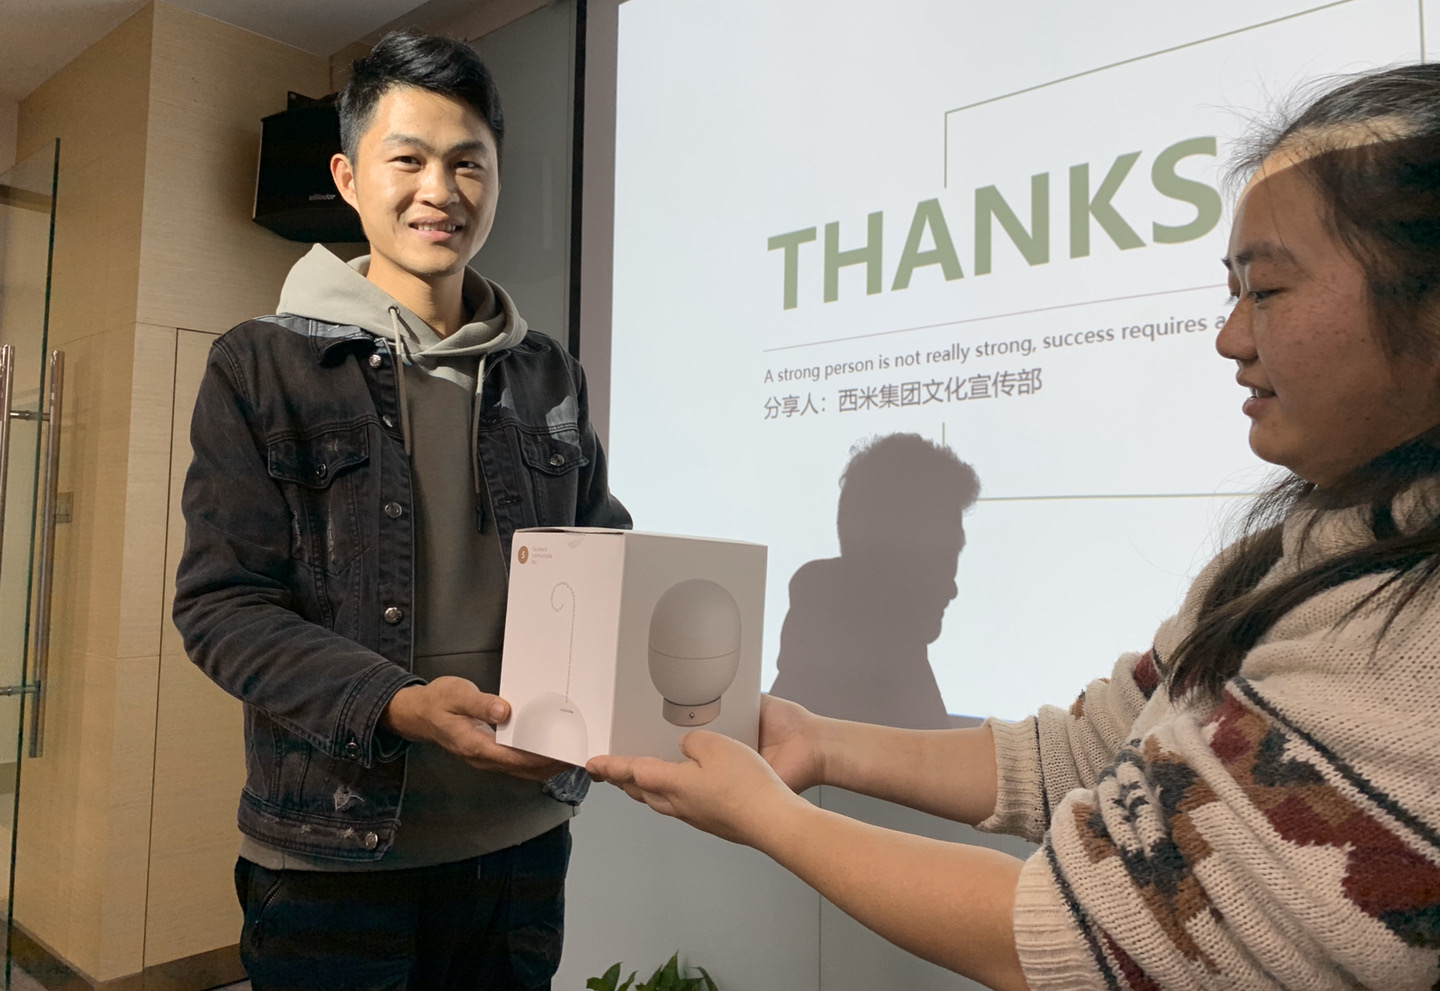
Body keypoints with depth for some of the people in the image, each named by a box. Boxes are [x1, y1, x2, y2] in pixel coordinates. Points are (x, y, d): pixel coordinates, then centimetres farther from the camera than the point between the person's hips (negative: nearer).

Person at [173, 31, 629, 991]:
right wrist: (397, 706, -24)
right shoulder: (262, 364, -3)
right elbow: (222, 604, -8)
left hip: (521, 835, 4)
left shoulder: (550, 375, 6)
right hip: (333, 850, -3)